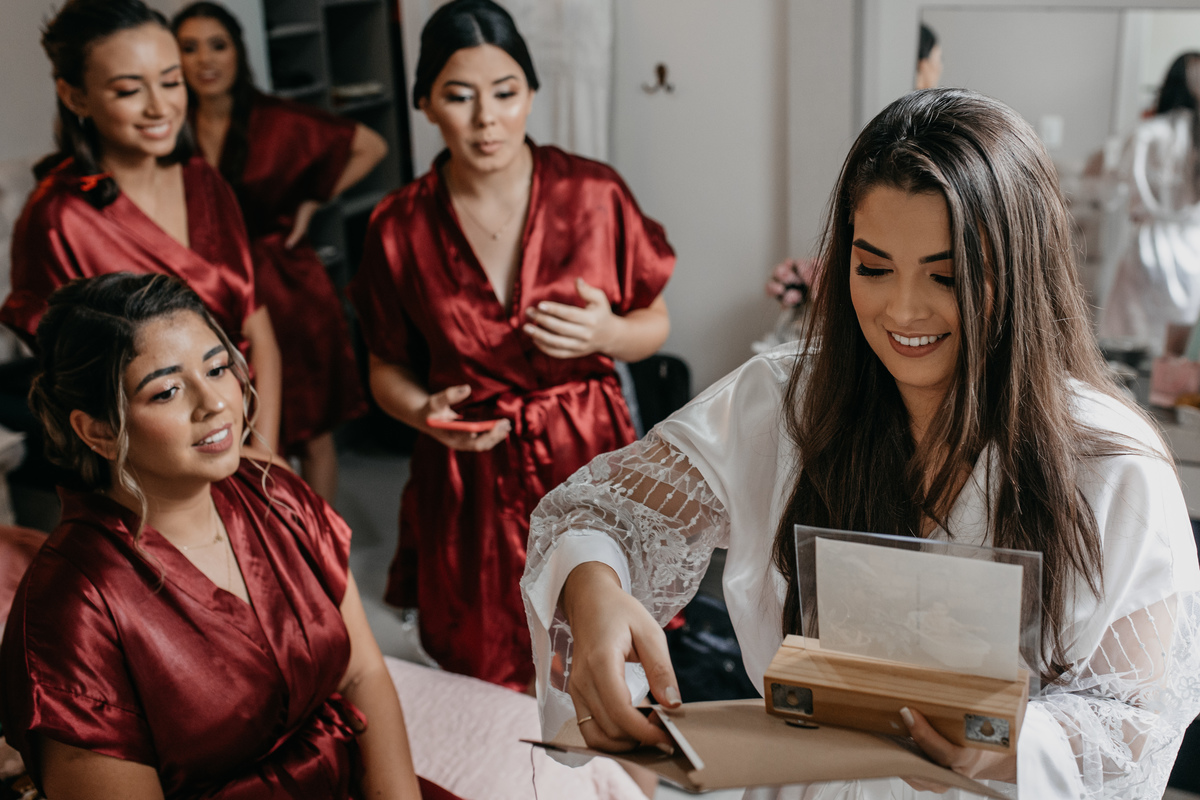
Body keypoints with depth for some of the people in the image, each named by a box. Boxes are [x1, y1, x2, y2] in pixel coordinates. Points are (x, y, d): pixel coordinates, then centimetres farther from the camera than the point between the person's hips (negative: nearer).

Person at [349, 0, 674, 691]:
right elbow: (388, 367, 10)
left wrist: (607, 334, -15)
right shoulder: (401, 227, -3)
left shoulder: (595, 194, -5)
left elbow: (655, 324, 7)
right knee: (489, 693, 9)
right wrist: (424, 413, -12)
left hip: (587, 461, 0)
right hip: (470, 484, 1)